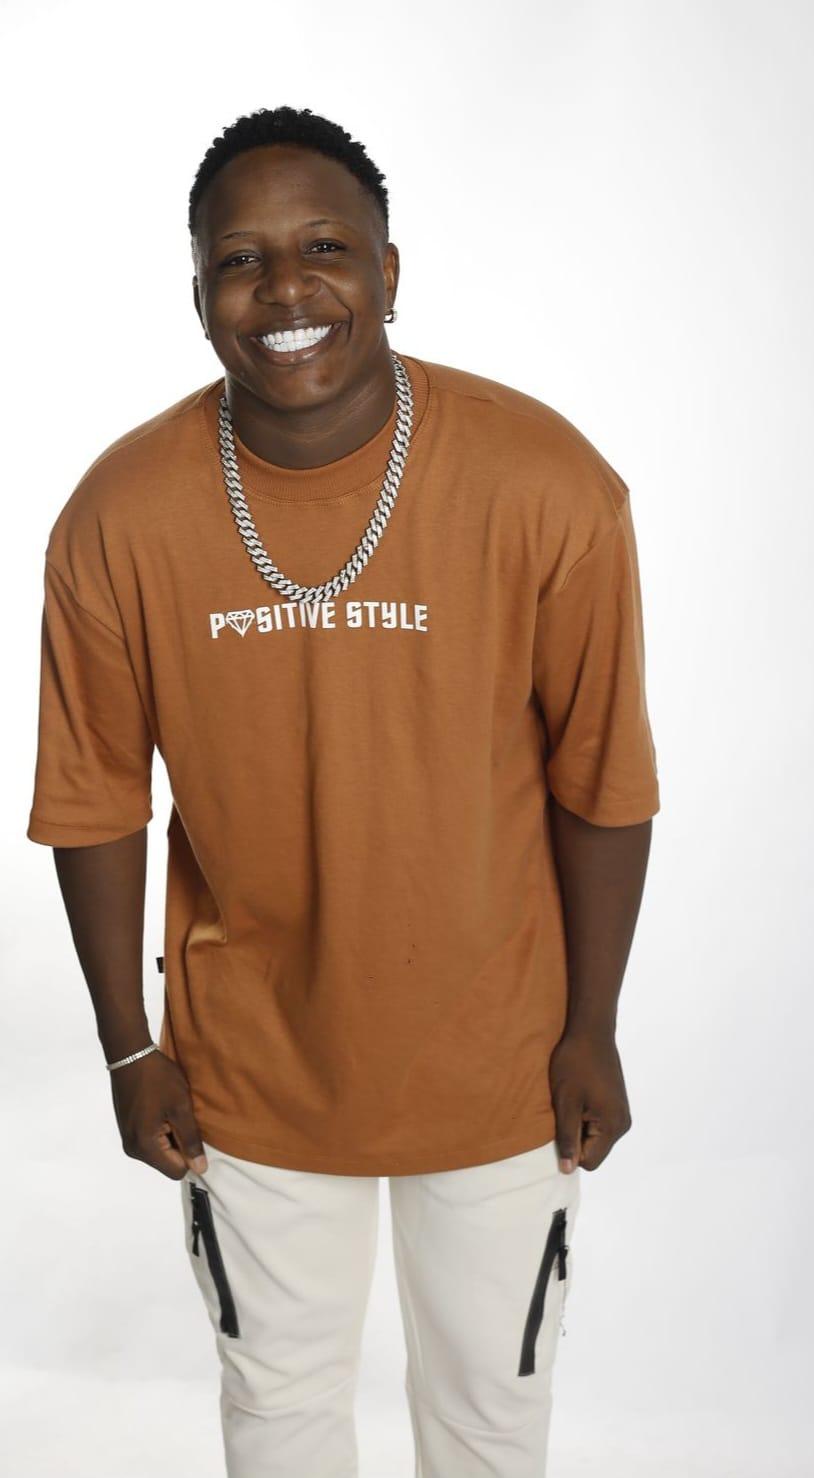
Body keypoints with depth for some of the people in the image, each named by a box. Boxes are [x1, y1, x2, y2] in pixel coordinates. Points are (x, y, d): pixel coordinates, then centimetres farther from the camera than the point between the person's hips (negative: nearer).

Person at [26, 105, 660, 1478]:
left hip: (492, 1052, 0)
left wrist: (592, 1029, -4)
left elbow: (601, 779, -10)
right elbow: (97, 802, -5)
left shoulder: (548, 486, -19)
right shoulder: (119, 518, -16)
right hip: (250, 1060, 1)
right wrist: (131, 1049, 0)